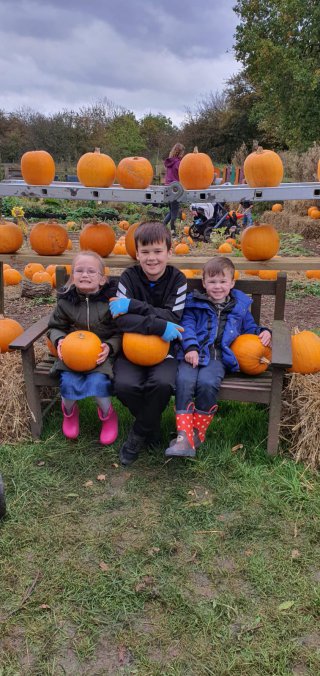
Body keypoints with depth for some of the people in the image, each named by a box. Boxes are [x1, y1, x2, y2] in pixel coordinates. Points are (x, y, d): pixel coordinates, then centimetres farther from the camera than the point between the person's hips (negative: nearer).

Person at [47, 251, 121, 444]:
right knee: (68, 382, -21)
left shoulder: (111, 300, -8)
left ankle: (108, 415, 6)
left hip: (102, 353, -2)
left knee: (98, 381, -27)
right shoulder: (66, 301, -1)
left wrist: (109, 347, -19)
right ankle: (69, 411, 15)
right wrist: (59, 340, -10)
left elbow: (121, 333, -2)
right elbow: (55, 327, 12)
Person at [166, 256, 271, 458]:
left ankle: (198, 432, -12)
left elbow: (249, 328, 30)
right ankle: (184, 437, -29)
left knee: (207, 383, -30)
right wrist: (190, 347, -13)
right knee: (184, 381, -29)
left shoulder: (240, 306, 19)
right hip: (194, 354, 0)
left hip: (218, 356, 0)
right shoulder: (195, 302, 13)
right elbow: (187, 325, 3)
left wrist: (263, 332, 8)